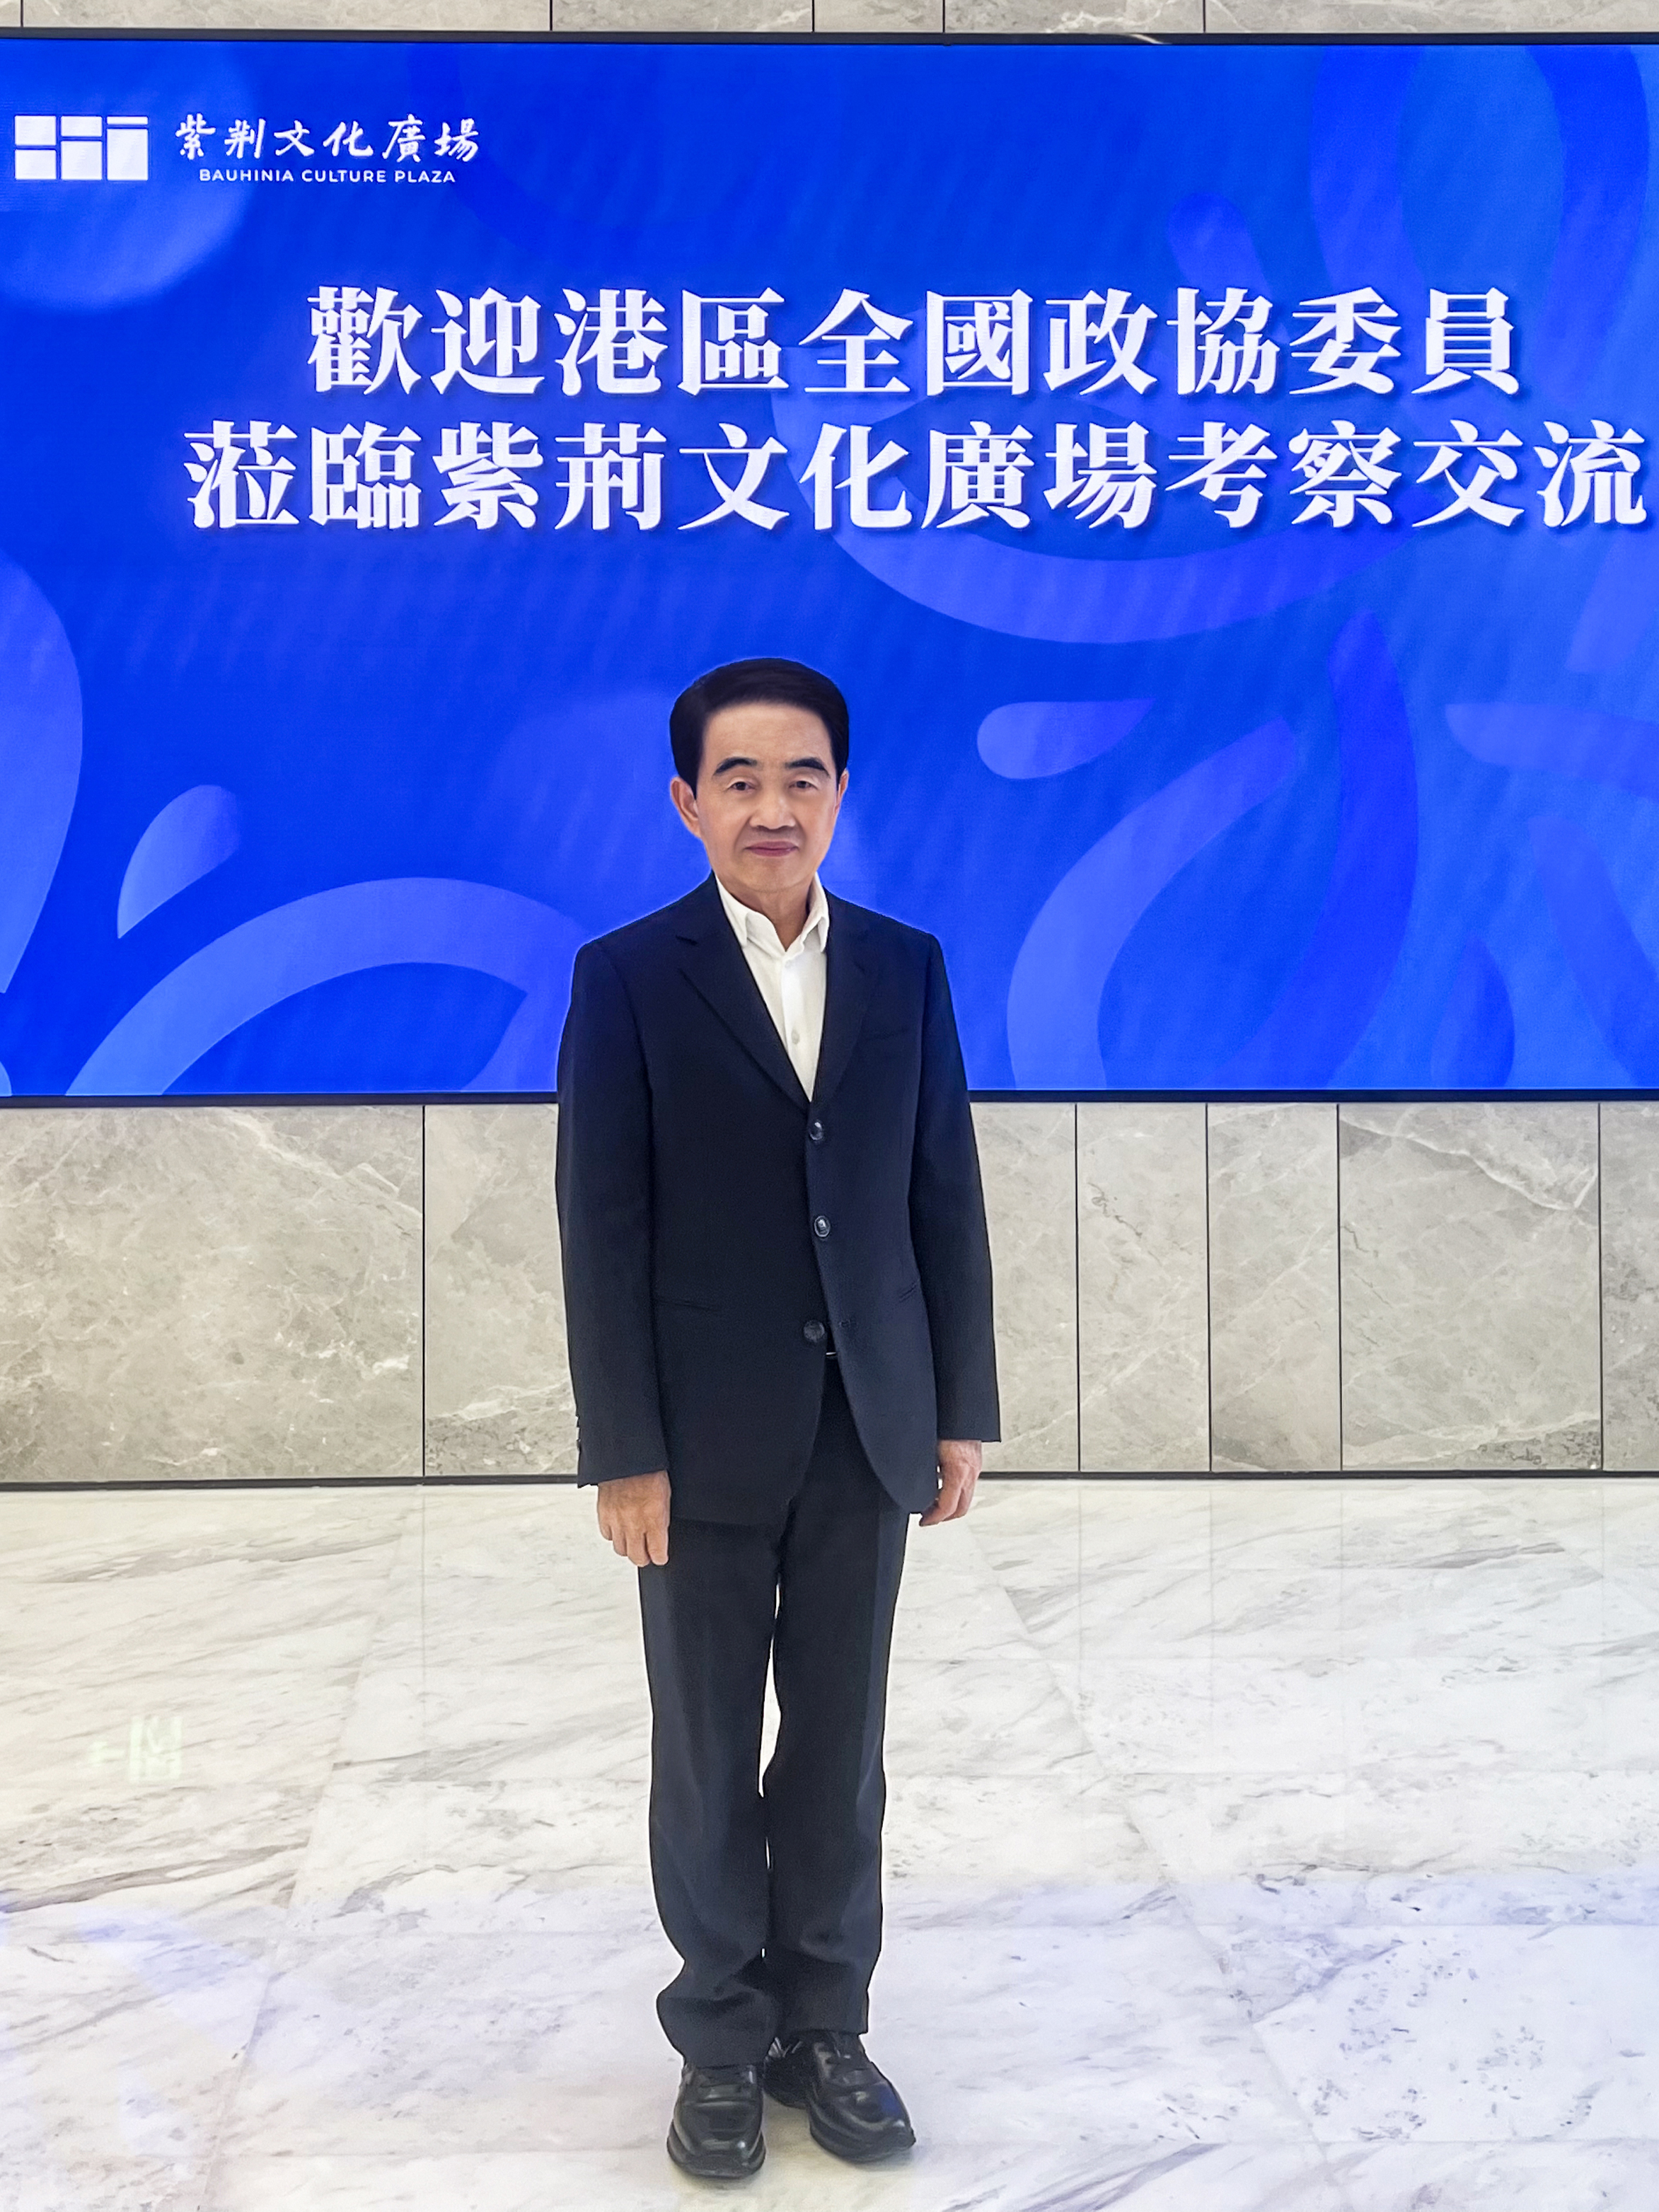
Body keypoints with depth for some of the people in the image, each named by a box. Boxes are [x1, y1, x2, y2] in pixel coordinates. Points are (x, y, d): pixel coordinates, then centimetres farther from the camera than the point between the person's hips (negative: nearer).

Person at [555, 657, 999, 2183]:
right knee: (709, 1754, 10)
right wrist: (625, 1451, -11)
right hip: (708, 1434, -2)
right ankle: (722, 2041, 27)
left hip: (867, 1428, 3)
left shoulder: (906, 967, 4)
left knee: (842, 1745, 12)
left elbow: (946, 1197, 5)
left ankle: (825, 2026, 28)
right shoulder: (628, 978, -5)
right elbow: (603, 1228, -8)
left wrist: (962, 1411, 3)